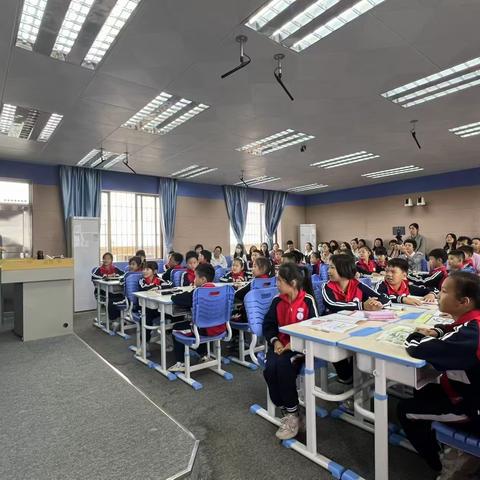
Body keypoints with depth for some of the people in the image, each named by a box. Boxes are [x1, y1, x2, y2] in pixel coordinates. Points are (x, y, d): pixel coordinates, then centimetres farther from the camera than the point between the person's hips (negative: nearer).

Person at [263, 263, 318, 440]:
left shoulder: (308, 301, -8)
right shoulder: (277, 301, 4)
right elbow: (268, 325, 10)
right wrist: (275, 341, -9)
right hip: (280, 344, 4)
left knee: (283, 366, -30)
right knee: (270, 368, -24)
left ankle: (292, 415, -10)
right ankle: (286, 412, -6)